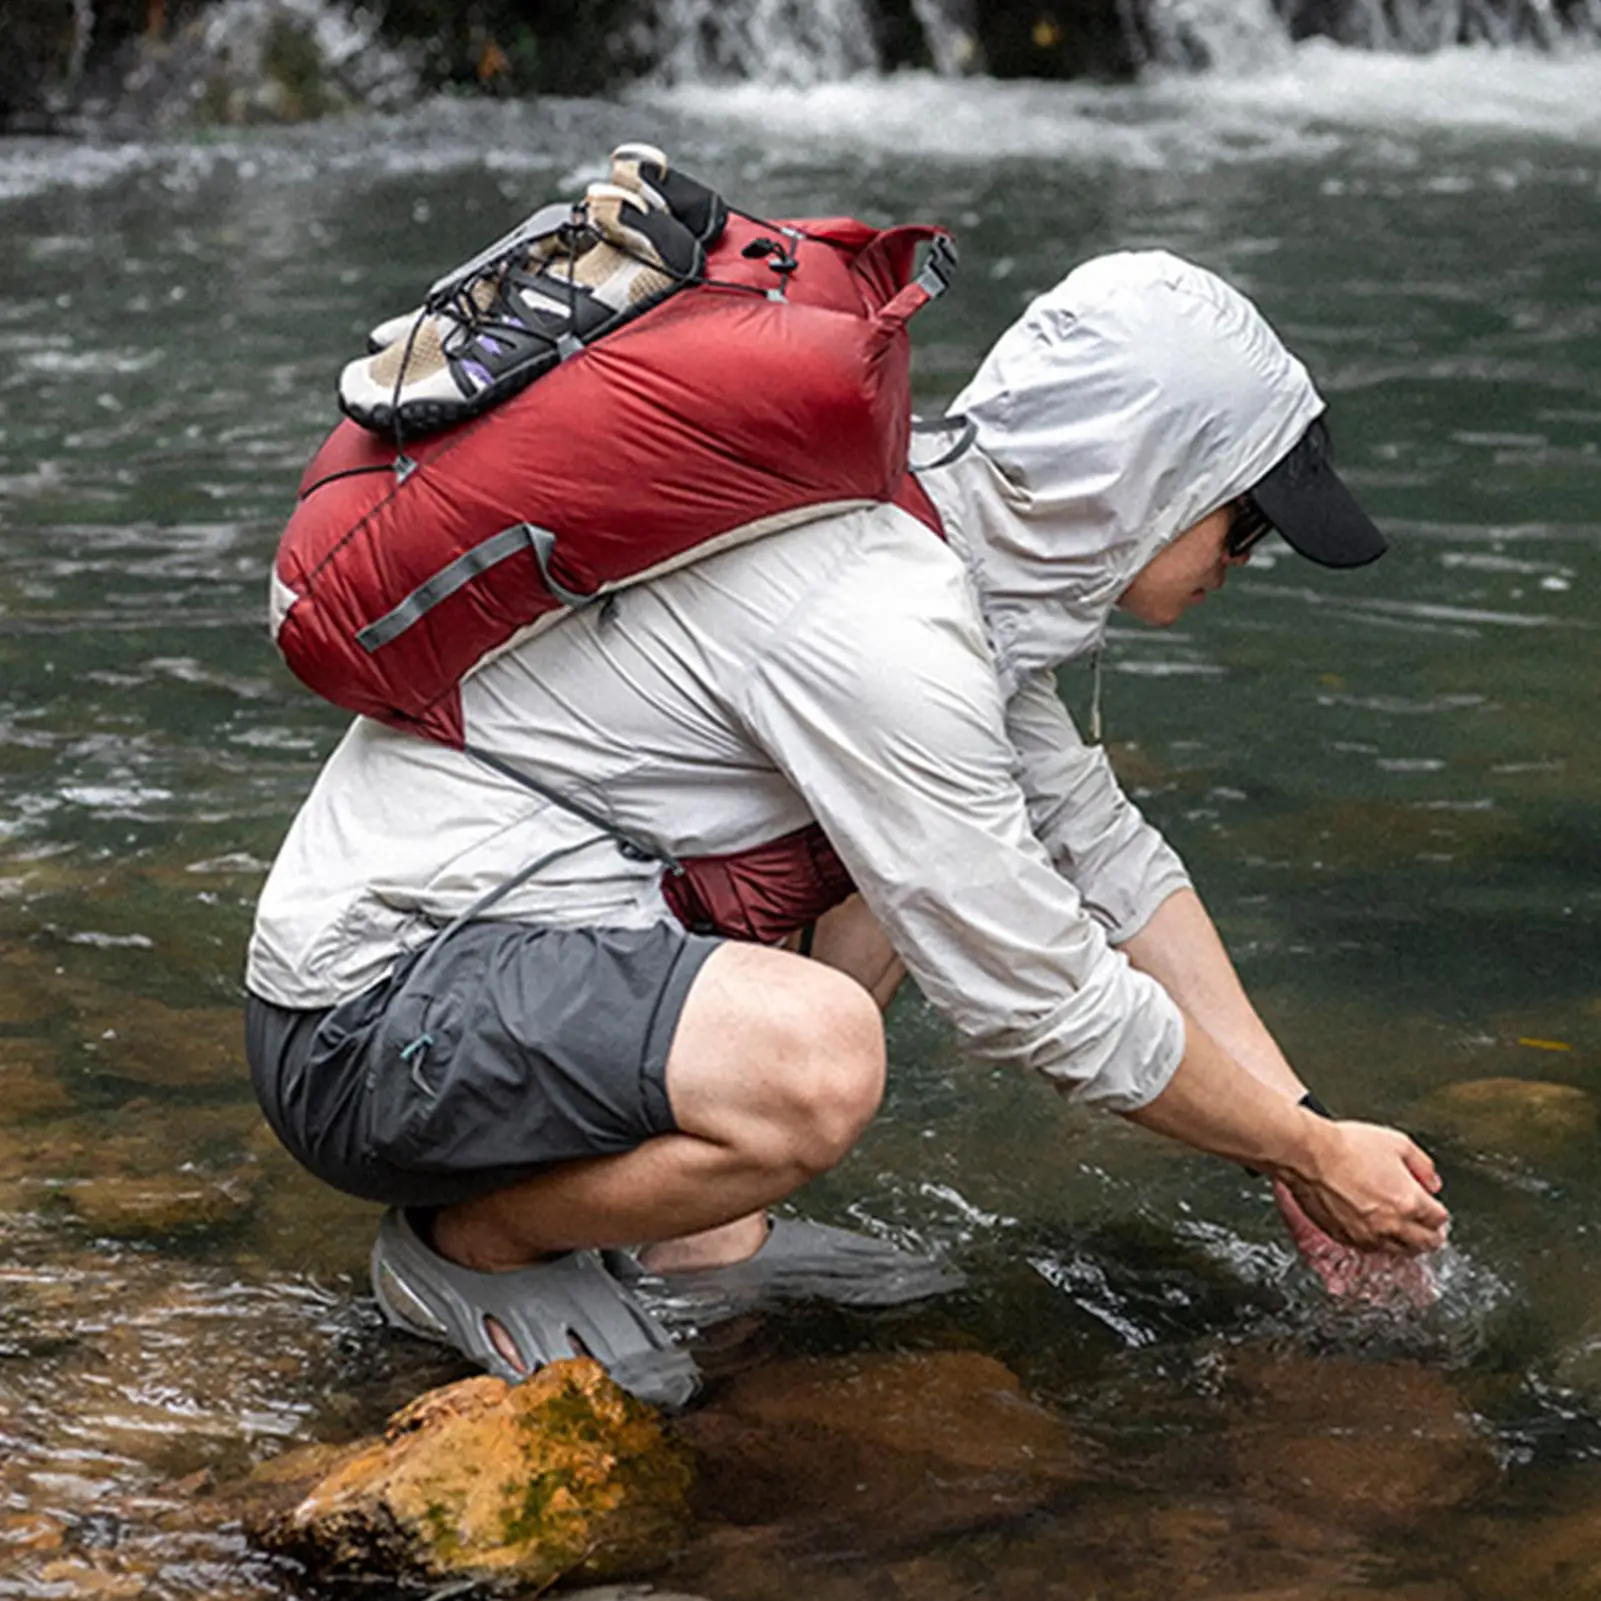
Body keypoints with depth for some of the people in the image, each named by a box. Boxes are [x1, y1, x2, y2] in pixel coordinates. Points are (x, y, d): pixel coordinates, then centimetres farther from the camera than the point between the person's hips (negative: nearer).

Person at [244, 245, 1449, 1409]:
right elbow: (1042, 1002, -19)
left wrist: (1298, 1117, 11)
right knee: (817, 1058, -35)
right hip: (370, 1021, -10)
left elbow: (1102, 849, 13)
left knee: (936, 841, 16)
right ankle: (466, 1244, -6)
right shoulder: (879, 625, -25)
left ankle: (697, 1229, 10)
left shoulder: (930, 510, 4)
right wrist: (1310, 1156, -5)